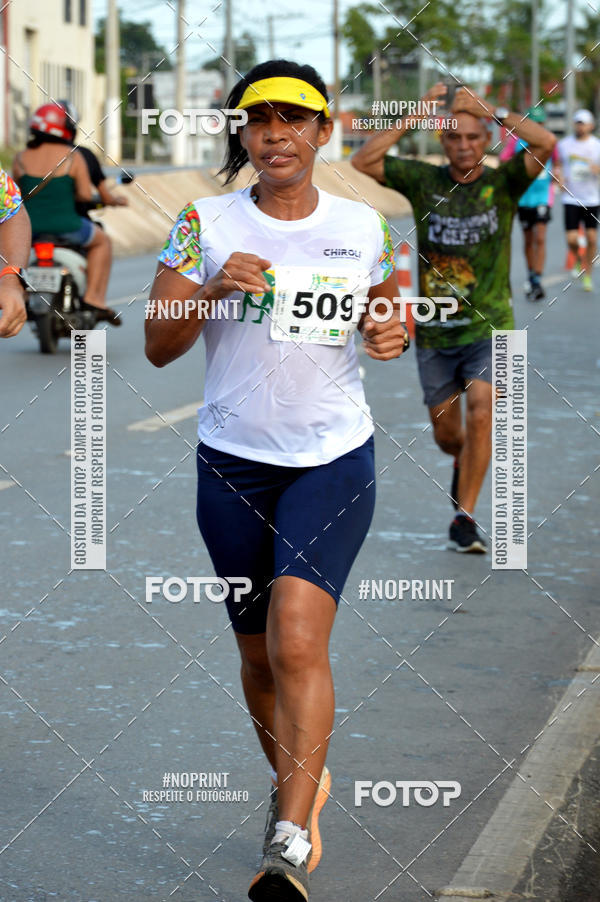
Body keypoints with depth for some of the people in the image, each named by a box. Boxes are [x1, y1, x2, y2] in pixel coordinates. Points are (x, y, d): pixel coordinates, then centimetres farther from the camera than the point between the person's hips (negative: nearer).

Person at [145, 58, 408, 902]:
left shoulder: (362, 224, 2)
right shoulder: (206, 221, -2)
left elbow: (384, 307, 19)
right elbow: (158, 346, -3)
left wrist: (391, 332, -5)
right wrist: (212, 288, -21)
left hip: (334, 459, -1)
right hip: (233, 461, 2)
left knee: (298, 641, -18)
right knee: (258, 651, 11)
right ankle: (298, 780, 38)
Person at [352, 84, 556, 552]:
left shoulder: (503, 182, -4)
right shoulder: (423, 180, 0)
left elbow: (546, 144, -20)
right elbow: (364, 160, -9)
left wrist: (492, 110, -17)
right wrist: (414, 117, -13)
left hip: (489, 326, -2)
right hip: (435, 332, 2)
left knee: (481, 414, -22)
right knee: (446, 434, 12)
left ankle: (464, 517, -13)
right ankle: (465, 462, 49)